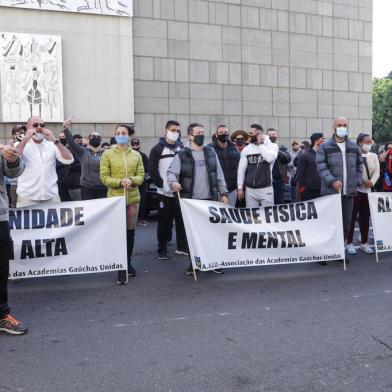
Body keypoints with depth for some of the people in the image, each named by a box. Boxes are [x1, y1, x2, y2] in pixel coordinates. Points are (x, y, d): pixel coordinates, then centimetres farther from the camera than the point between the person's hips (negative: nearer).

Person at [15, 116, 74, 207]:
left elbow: (69, 160, -5)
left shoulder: (52, 145, 9)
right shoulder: (21, 145, 6)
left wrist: (55, 141, -12)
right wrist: (25, 139, -14)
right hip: (27, 197, -1)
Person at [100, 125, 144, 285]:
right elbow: (104, 177, -5)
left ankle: (128, 262, 28)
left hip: (133, 198, 3)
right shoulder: (107, 154, 0)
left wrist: (131, 180, -17)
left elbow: (141, 176, 4)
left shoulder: (136, 155, 7)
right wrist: (120, 182, -20)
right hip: (115, 198, -3)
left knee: (130, 231, 12)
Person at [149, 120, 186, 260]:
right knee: (164, 221, 2)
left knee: (182, 219, 7)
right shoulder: (158, 149, 0)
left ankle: (182, 247, 21)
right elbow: (152, 170, -5)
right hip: (165, 192, -3)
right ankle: (162, 249, 12)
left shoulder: (182, 148, 9)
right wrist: (162, 185, -13)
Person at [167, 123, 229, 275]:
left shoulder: (211, 152, 10)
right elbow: (171, 172, -6)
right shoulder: (182, 155, -1)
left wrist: (223, 193, 5)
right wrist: (173, 182, -29)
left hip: (210, 200, 2)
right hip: (190, 201, -2)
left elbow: (219, 174, 11)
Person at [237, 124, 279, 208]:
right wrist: (240, 187, 5)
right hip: (250, 190, 3)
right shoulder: (246, 149, 7)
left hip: (266, 189, -3)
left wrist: (260, 144, -12)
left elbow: (270, 158, -23)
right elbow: (241, 169, 9)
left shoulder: (272, 146, -1)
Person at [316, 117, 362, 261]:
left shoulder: (354, 147, 14)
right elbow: (321, 167, -10)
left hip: (349, 192, 5)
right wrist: (332, 181, -20)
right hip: (330, 192, -4)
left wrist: (357, 182, 6)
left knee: (346, 222, 8)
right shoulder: (324, 147, -1)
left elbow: (359, 166, 20)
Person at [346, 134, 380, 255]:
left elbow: (376, 172, 2)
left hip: (368, 190, 5)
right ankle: (350, 243, 5)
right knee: (352, 217, -2)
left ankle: (364, 243, 18)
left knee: (365, 217, 9)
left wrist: (372, 182, -16)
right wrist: (362, 180, -21)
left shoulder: (373, 156, 9)